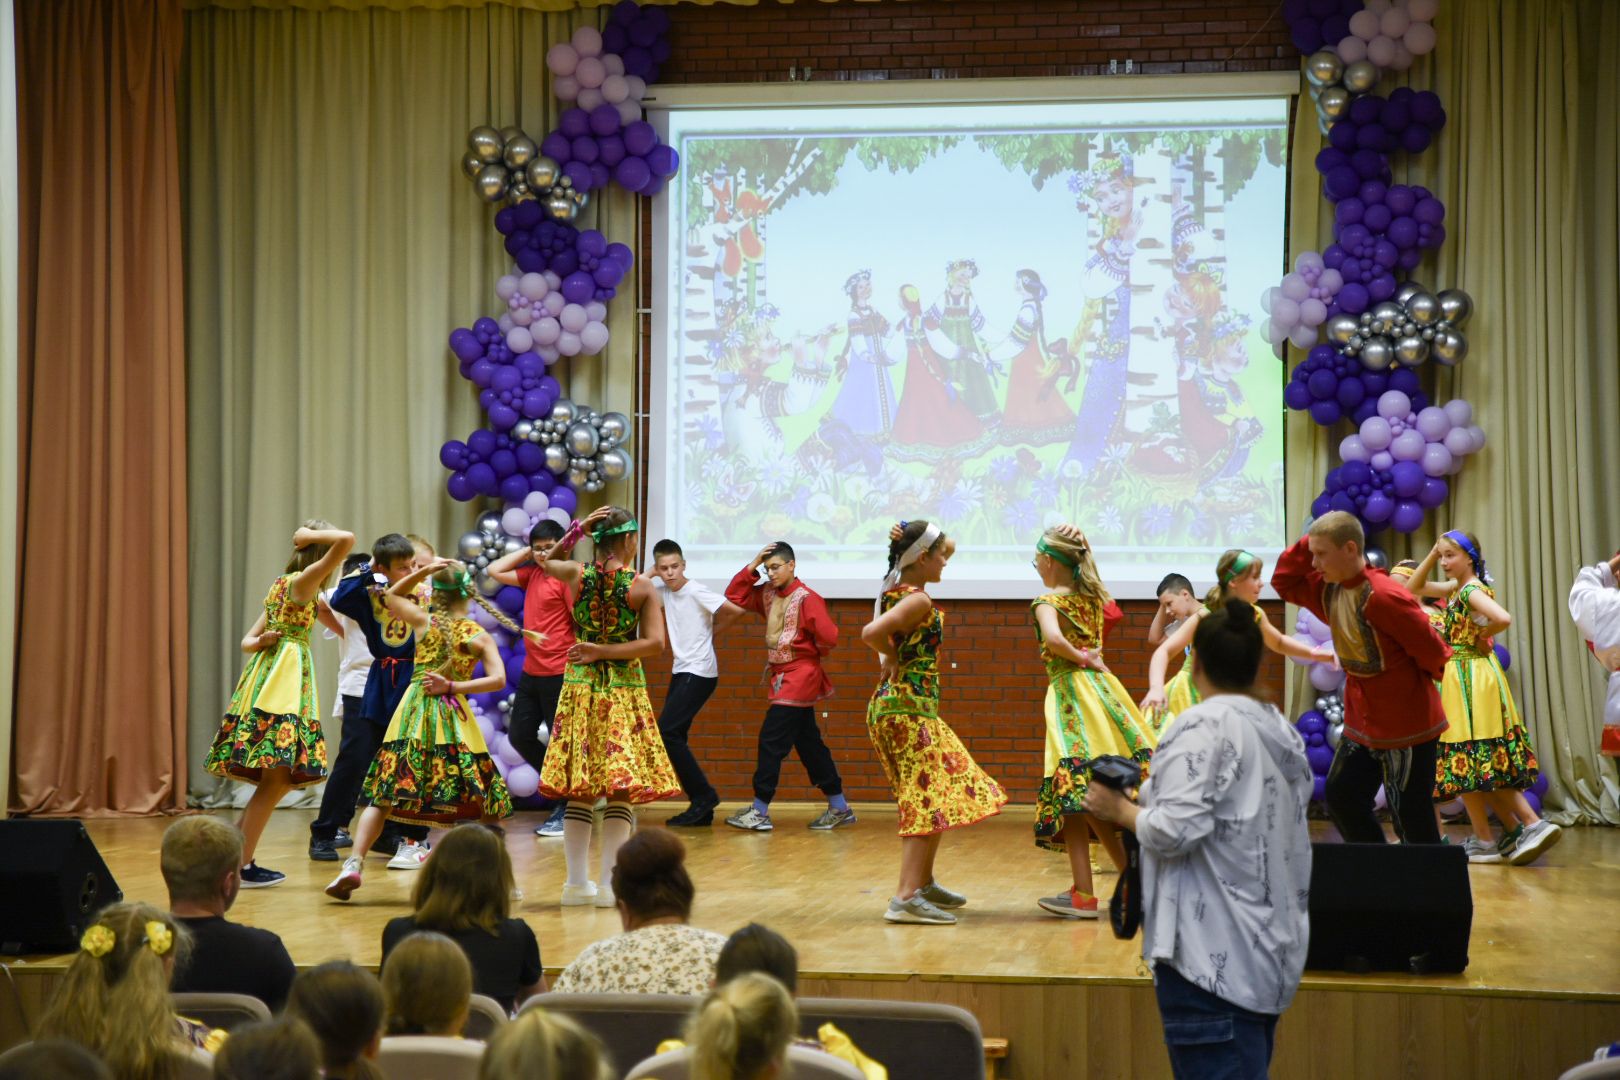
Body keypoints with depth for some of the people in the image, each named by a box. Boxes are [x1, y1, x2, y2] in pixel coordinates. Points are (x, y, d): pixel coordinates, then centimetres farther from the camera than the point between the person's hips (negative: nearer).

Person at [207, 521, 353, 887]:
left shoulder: (282, 586, 20)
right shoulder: (303, 581, -7)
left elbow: (248, 641, 21)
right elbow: (346, 540, -20)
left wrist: (260, 642, 0)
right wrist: (310, 535, -6)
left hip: (268, 675, 9)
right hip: (283, 678, -9)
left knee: (280, 780, 11)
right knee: (275, 780, -8)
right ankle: (242, 866, -7)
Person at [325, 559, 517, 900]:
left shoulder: (423, 620, 4)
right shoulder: (480, 636, 0)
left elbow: (392, 595, 23)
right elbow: (498, 679, -11)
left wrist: (423, 571, 12)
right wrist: (453, 687, -10)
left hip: (412, 717, 1)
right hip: (454, 720, -1)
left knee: (384, 797, 5)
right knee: (481, 799, 10)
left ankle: (353, 864, -11)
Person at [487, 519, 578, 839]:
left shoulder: (567, 577, -13)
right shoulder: (532, 574, 11)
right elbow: (494, 570, 17)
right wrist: (527, 553, 9)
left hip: (559, 673, -9)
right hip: (531, 672, 9)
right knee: (519, 735, 14)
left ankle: (566, 810, 9)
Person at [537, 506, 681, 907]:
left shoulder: (576, 576, -1)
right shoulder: (642, 586, -8)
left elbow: (546, 559, 21)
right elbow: (655, 643, -14)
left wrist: (577, 528, 11)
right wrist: (604, 652, -10)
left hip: (580, 689, 3)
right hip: (625, 691, -3)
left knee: (579, 792, 7)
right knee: (621, 791, 1)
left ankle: (577, 882, 10)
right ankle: (610, 883, -3)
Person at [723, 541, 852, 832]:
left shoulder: (807, 598, -17)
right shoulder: (767, 594, 7)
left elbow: (828, 637, -21)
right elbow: (734, 596, 6)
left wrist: (813, 652, -1)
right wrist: (753, 565, -2)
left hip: (799, 677, -9)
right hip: (781, 675, 9)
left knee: (771, 740, -8)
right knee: (809, 744, 12)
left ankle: (759, 812, -3)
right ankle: (839, 808, 19)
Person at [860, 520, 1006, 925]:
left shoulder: (897, 591, 12)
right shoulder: (918, 600, -18)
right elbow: (871, 633, -32)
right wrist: (894, 658, -15)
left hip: (898, 705, 11)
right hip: (909, 708, -11)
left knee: (934, 796, 21)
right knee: (928, 799, -11)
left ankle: (924, 883, 30)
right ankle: (906, 897, -17)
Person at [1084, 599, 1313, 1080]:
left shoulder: (1204, 726, -12)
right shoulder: (1284, 733, 13)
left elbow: (1175, 830, -19)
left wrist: (1120, 809, -4)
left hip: (1214, 954, -9)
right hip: (1272, 948, 9)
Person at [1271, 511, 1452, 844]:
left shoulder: (1384, 597, -25)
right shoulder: (1330, 590, 1)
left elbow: (1431, 649, -22)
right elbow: (1284, 581, 11)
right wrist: (1310, 543, -4)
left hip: (1406, 727, -9)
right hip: (1363, 723, 9)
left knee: (1411, 818, -2)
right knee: (1341, 799, 14)